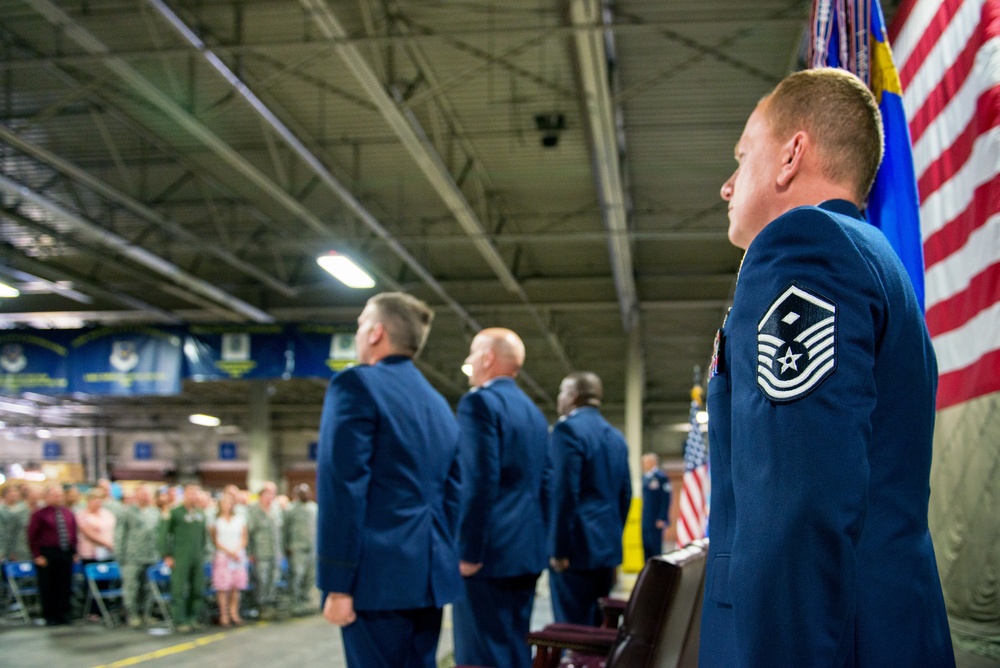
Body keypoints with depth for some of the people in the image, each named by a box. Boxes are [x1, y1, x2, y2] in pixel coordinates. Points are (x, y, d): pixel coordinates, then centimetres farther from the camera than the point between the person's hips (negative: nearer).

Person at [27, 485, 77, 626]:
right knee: (48, 587, 1)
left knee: (65, 586, 6)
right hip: (47, 554, -4)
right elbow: (32, 536, -5)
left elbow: (74, 533, 17)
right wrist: (37, 556, -10)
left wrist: (74, 552, 9)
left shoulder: (68, 514, 12)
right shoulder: (39, 514, -3)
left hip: (66, 554, 4)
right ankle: (49, 616, 11)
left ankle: (63, 614, 14)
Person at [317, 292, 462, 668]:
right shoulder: (439, 404, 17)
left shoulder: (356, 384, -7)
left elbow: (343, 488, -14)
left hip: (379, 576, -7)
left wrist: (337, 584, -14)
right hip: (430, 573, 8)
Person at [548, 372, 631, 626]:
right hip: (608, 548, 8)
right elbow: (625, 494, 16)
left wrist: (559, 549, -14)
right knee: (597, 627, 13)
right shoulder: (615, 436, 14)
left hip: (577, 548, -8)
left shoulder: (568, 428, -9)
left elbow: (565, 492, -16)